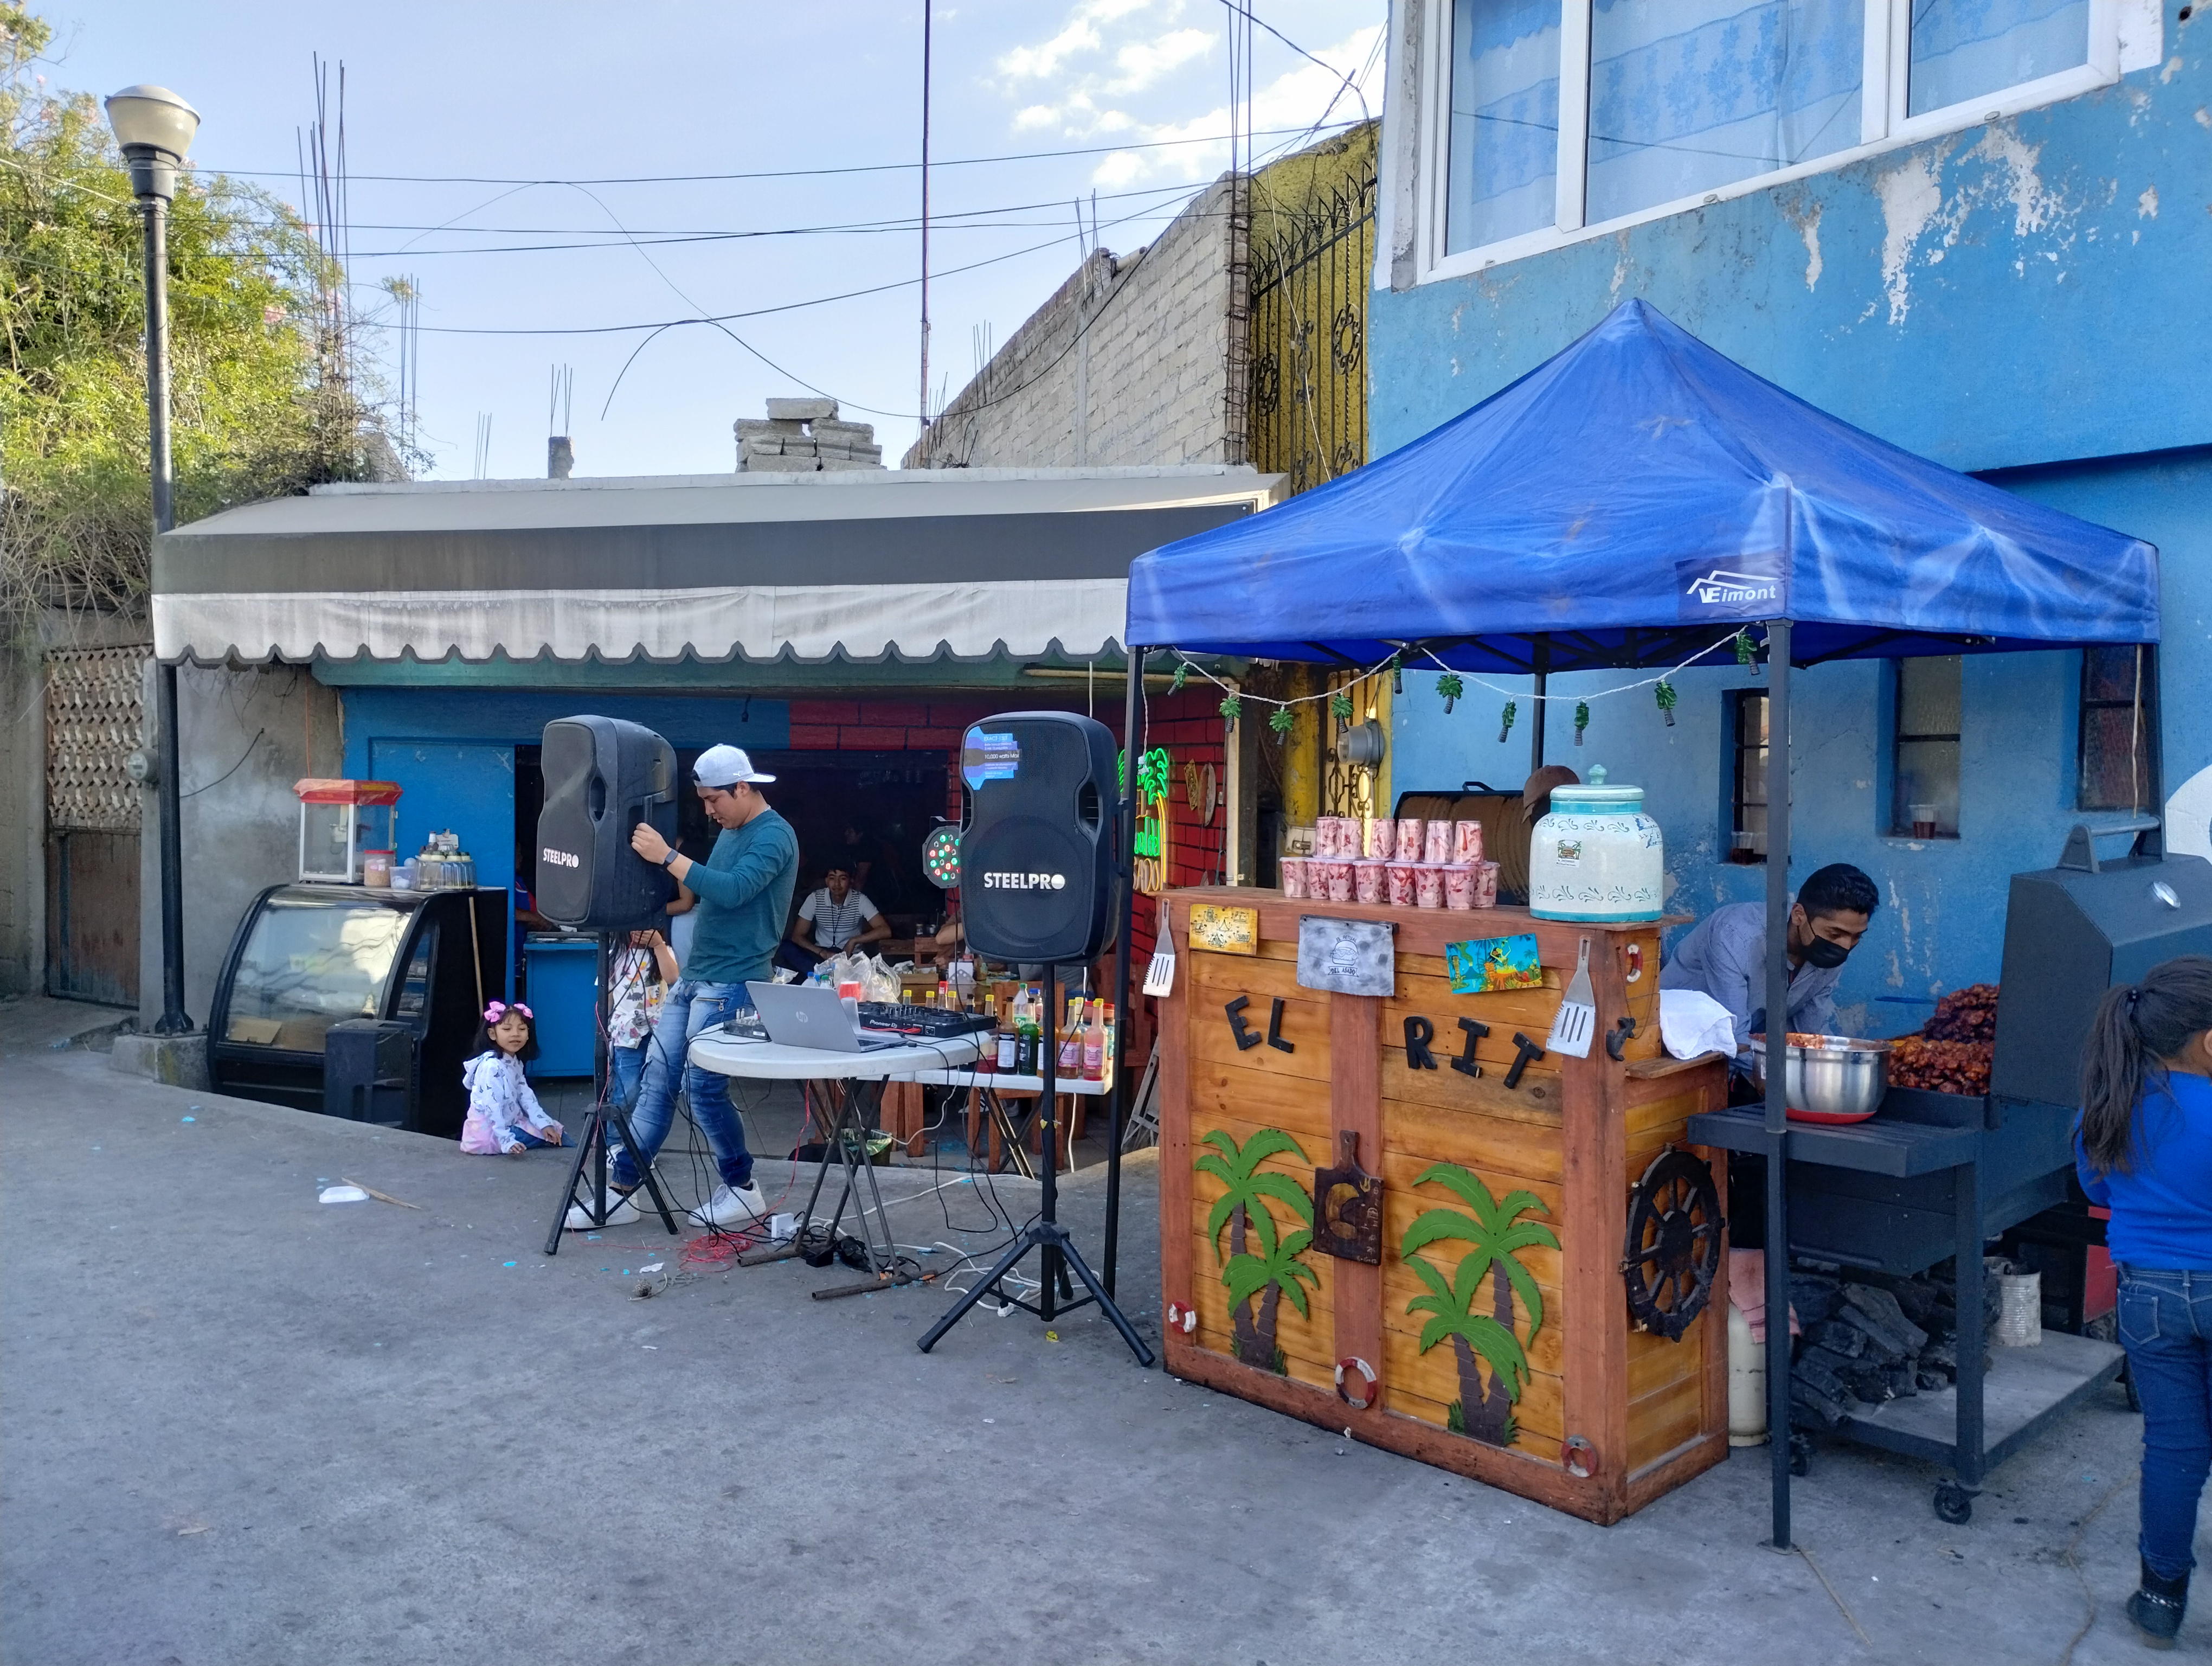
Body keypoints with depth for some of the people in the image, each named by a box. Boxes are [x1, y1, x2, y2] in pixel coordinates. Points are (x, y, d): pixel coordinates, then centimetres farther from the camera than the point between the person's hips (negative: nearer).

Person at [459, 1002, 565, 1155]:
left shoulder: (515, 1062, 7)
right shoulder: (492, 1067, -23)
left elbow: (525, 1095, 5)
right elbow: (492, 1108, -27)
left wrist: (544, 1123, -5)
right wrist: (507, 1141, -31)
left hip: (510, 1124, 9)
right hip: (488, 1133, -9)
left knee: (553, 1134, 8)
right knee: (542, 1137, -13)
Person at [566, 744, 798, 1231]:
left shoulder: (774, 836, -12)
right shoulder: (730, 831, 17)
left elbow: (732, 891, -26)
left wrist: (667, 857, -25)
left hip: (731, 983, -9)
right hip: (694, 976, 9)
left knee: (705, 1086, -7)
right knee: (656, 1078, 6)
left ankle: (743, 1191, 9)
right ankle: (620, 1192, 10)